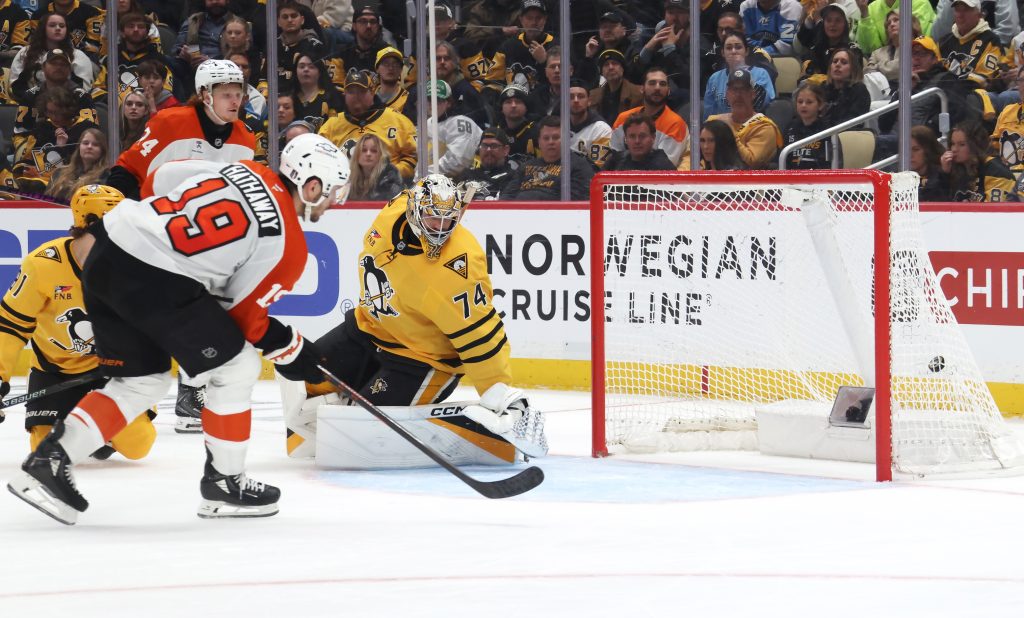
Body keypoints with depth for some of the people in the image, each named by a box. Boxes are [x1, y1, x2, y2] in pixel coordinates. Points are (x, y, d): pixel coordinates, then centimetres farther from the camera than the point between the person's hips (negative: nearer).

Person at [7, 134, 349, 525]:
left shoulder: (240, 169, 16)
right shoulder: (288, 244, -1)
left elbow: (155, 181, 20)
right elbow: (242, 312, 5)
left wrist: (98, 230, 33)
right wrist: (289, 349, 20)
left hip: (106, 252, 8)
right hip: (155, 281, -8)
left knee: (142, 381, 21)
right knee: (236, 368, 9)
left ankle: (48, 461, 13)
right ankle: (224, 484, 18)